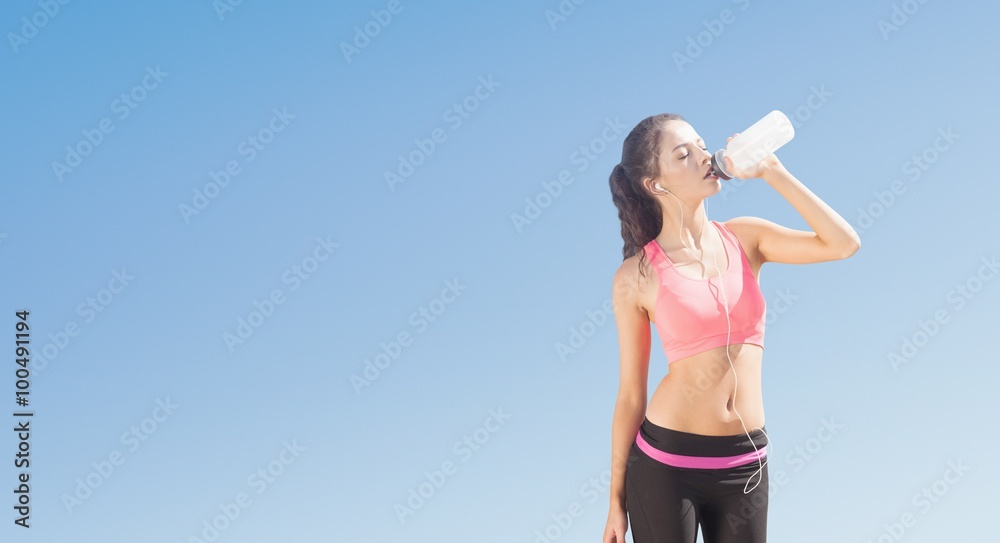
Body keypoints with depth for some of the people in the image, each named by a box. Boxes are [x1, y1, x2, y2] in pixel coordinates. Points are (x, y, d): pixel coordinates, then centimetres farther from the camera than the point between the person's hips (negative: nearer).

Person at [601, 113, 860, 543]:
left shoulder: (745, 238, 2)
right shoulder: (636, 277, -8)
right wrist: (617, 496, 2)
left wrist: (770, 171, -9)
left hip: (745, 461, 3)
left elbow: (844, 244, -9)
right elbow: (631, 393, -2)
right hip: (666, 459, -3)